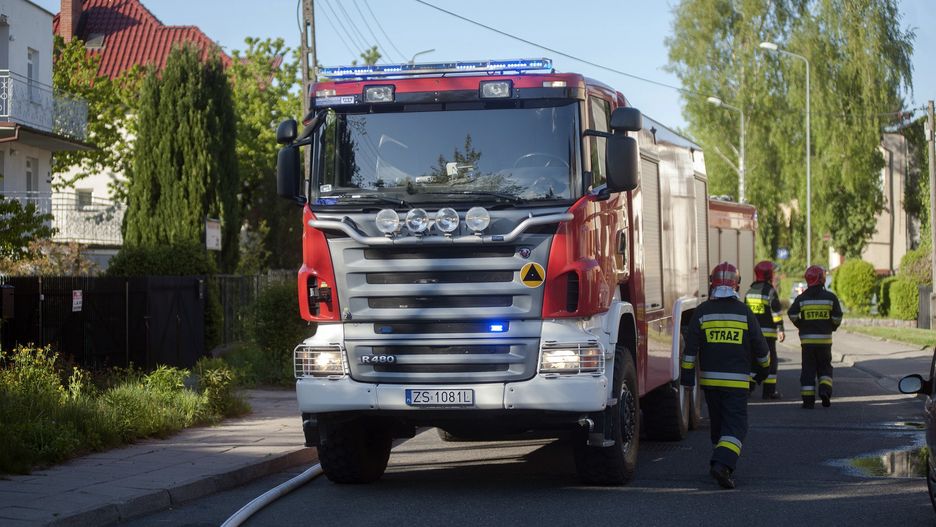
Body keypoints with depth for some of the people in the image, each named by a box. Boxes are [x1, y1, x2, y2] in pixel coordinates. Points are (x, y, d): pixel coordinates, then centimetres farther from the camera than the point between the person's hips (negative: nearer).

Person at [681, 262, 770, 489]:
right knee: (735, 425, -4)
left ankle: (722, 460, 29)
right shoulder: (744, 312, -2)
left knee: (718, 422, 19)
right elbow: (759, 344, 4)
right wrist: (763, 367, 20)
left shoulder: (702, 312, -1)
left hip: (709, 379, 2)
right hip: (737, 380, -2)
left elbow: (690, 345, -5)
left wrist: (687, 373, 0)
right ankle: (723, 463, -24)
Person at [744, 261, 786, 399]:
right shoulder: (770, 291, -10)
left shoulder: (750, 291, 11)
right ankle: (769, 390, -1)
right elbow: (776, 311, -15)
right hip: (767, 332, -6)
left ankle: (749, 386, 7)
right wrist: (780, 329, -14)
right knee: (770, 360, -1)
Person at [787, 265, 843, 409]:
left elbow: (792, 314, -8)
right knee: (825, 367, 14)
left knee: (808, 369, 5)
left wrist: (801, 326, 9)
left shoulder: (802, 298, -1)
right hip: (825, 339, 0)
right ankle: (825, 389, -8)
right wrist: (833, 327, 17)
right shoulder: (830, 297, -2)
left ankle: (808, 400, 2)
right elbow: (837, 317, -3)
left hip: (807, 339, 0)